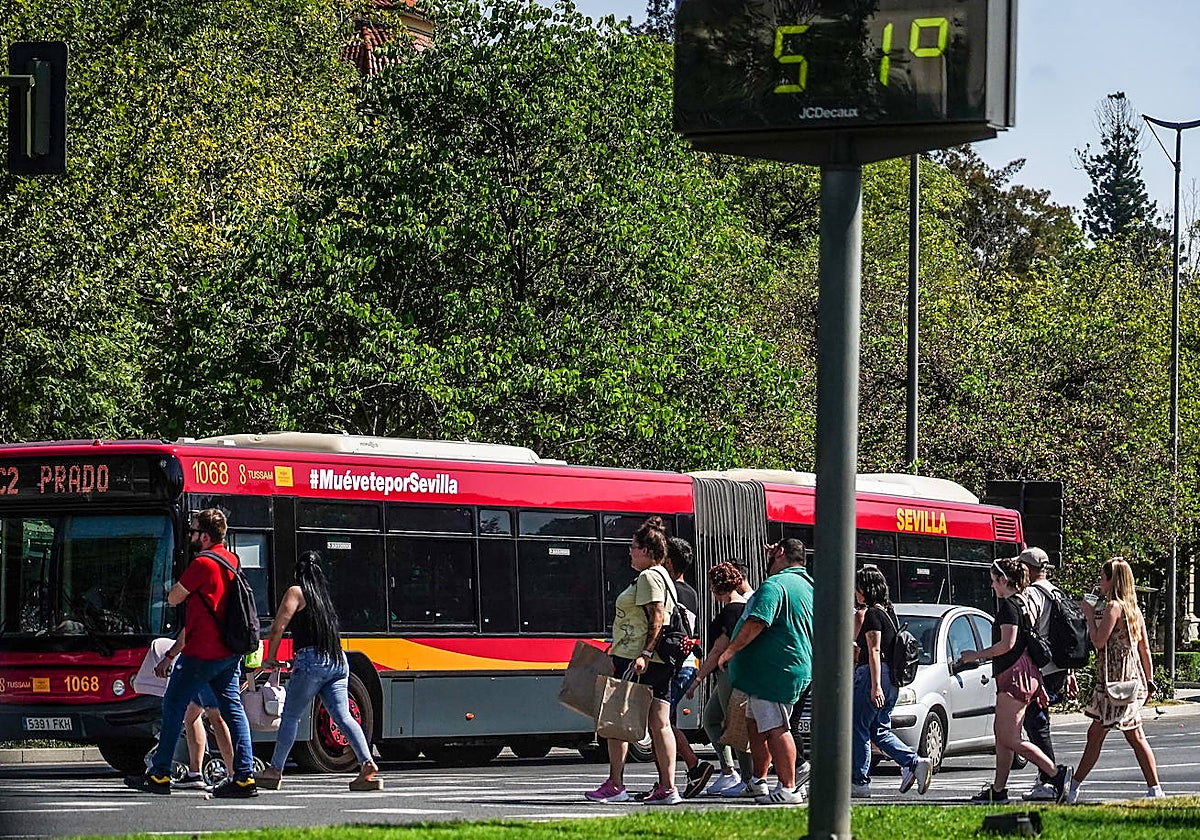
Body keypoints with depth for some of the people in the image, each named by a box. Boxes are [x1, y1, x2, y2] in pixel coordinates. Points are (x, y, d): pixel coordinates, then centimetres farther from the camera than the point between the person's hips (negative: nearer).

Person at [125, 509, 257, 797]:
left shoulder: (202, 564, -16)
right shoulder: (231, 560, 13)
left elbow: (173, 599, -9)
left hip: (201, 652, -8)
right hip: (230, 651, 8)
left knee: (173, 707, 3)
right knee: (232, 709, 5)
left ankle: (159, 775, 7)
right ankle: (244, 776, -2)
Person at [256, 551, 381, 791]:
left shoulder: (297, 592, 1)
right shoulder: (323, 594, 21)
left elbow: (278, 627, -4)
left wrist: (270, 659, 7)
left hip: (312, 659, -6)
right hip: (338, 661, 6)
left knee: (290, 716, 3)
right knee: (343, 716, -1)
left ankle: (275, 771, 6)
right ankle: (367, 764, -18)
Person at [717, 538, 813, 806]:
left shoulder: (775, 585, -13)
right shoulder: (806, 585, 17)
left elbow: (756, 623, -23)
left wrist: (730, 651, -14)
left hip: (774, 671, -10)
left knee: (775, 728, -9)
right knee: (756, 723, 19)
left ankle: (788, 789, -11)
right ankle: (758, 782, 24)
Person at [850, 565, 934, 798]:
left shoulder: (872, 614, -11)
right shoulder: (889, 612, 17)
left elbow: (874, 651, -17)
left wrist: (875, 686, -22)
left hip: (872, 675, -9)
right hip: (892, 678, 9)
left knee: (859, 728, 0)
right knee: (880, 731, 12)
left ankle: (859, 782, 1)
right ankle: (915, 763, -4)